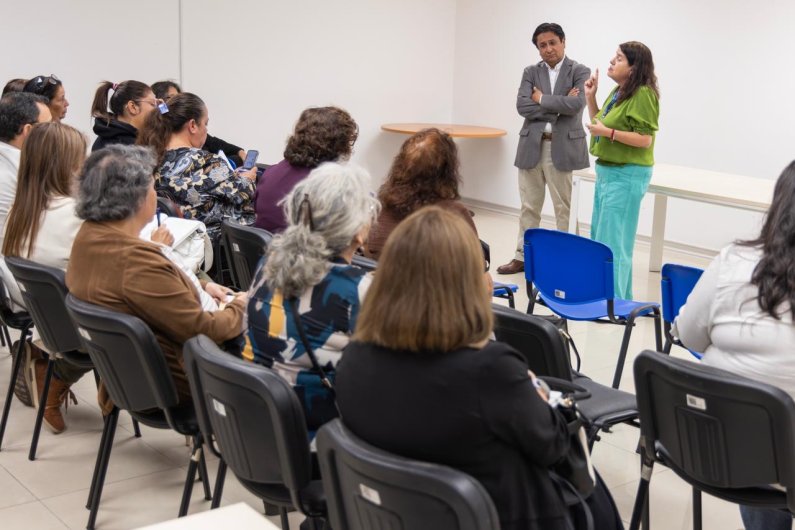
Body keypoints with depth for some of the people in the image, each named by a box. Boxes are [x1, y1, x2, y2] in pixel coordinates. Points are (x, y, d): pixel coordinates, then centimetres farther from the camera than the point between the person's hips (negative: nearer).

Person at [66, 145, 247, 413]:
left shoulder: (88, 235, -3)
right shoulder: (136, 260, -32)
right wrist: (240, 307, -6)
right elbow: (204, 330, -24)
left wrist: (200, 286, 11)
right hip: (169, 382, -9)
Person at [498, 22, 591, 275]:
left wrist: (541, 98, -7)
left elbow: (575, 105, -17)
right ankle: (523, 257, 19)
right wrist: (558, 107, -12)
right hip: (531, 146, 4)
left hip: (563, 148, -4)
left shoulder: (580, 72, 0)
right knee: (529, 207, 10)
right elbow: (522, 106, -5)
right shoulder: (531, 72, 10)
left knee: (565, 208, 2)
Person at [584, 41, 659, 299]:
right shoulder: (618, 91, 11)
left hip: (626, 175, -10)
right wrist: (590, 97, 9)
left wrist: (609, 132, -23)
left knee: (613, 240, -8)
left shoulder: (643, 94, -17)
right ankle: (620, 297, 27)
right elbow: (600, 124, 20)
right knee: (599, 237, 16)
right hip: (606, 171, 10)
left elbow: (645, 140, -20)